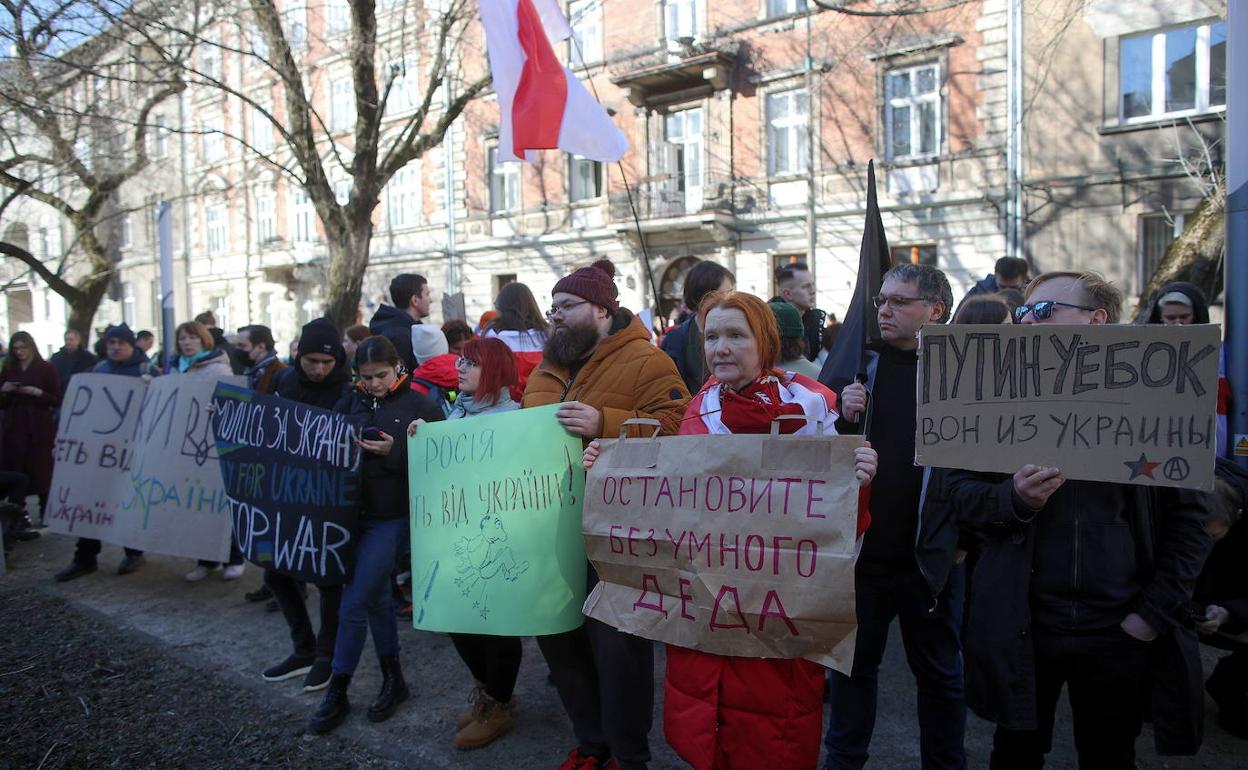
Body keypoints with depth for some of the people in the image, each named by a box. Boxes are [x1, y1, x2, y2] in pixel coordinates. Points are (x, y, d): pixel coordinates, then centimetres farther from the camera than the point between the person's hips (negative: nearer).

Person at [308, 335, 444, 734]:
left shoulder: (420, 407, -6)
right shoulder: (352, 401, 8)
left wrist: (394, 452, -21)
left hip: (389, 517, -5)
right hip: (351, 510, 5)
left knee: (353, 605, -4)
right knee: (376, 597, 15)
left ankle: (337, 694, 12)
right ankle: (393, 679, 32)